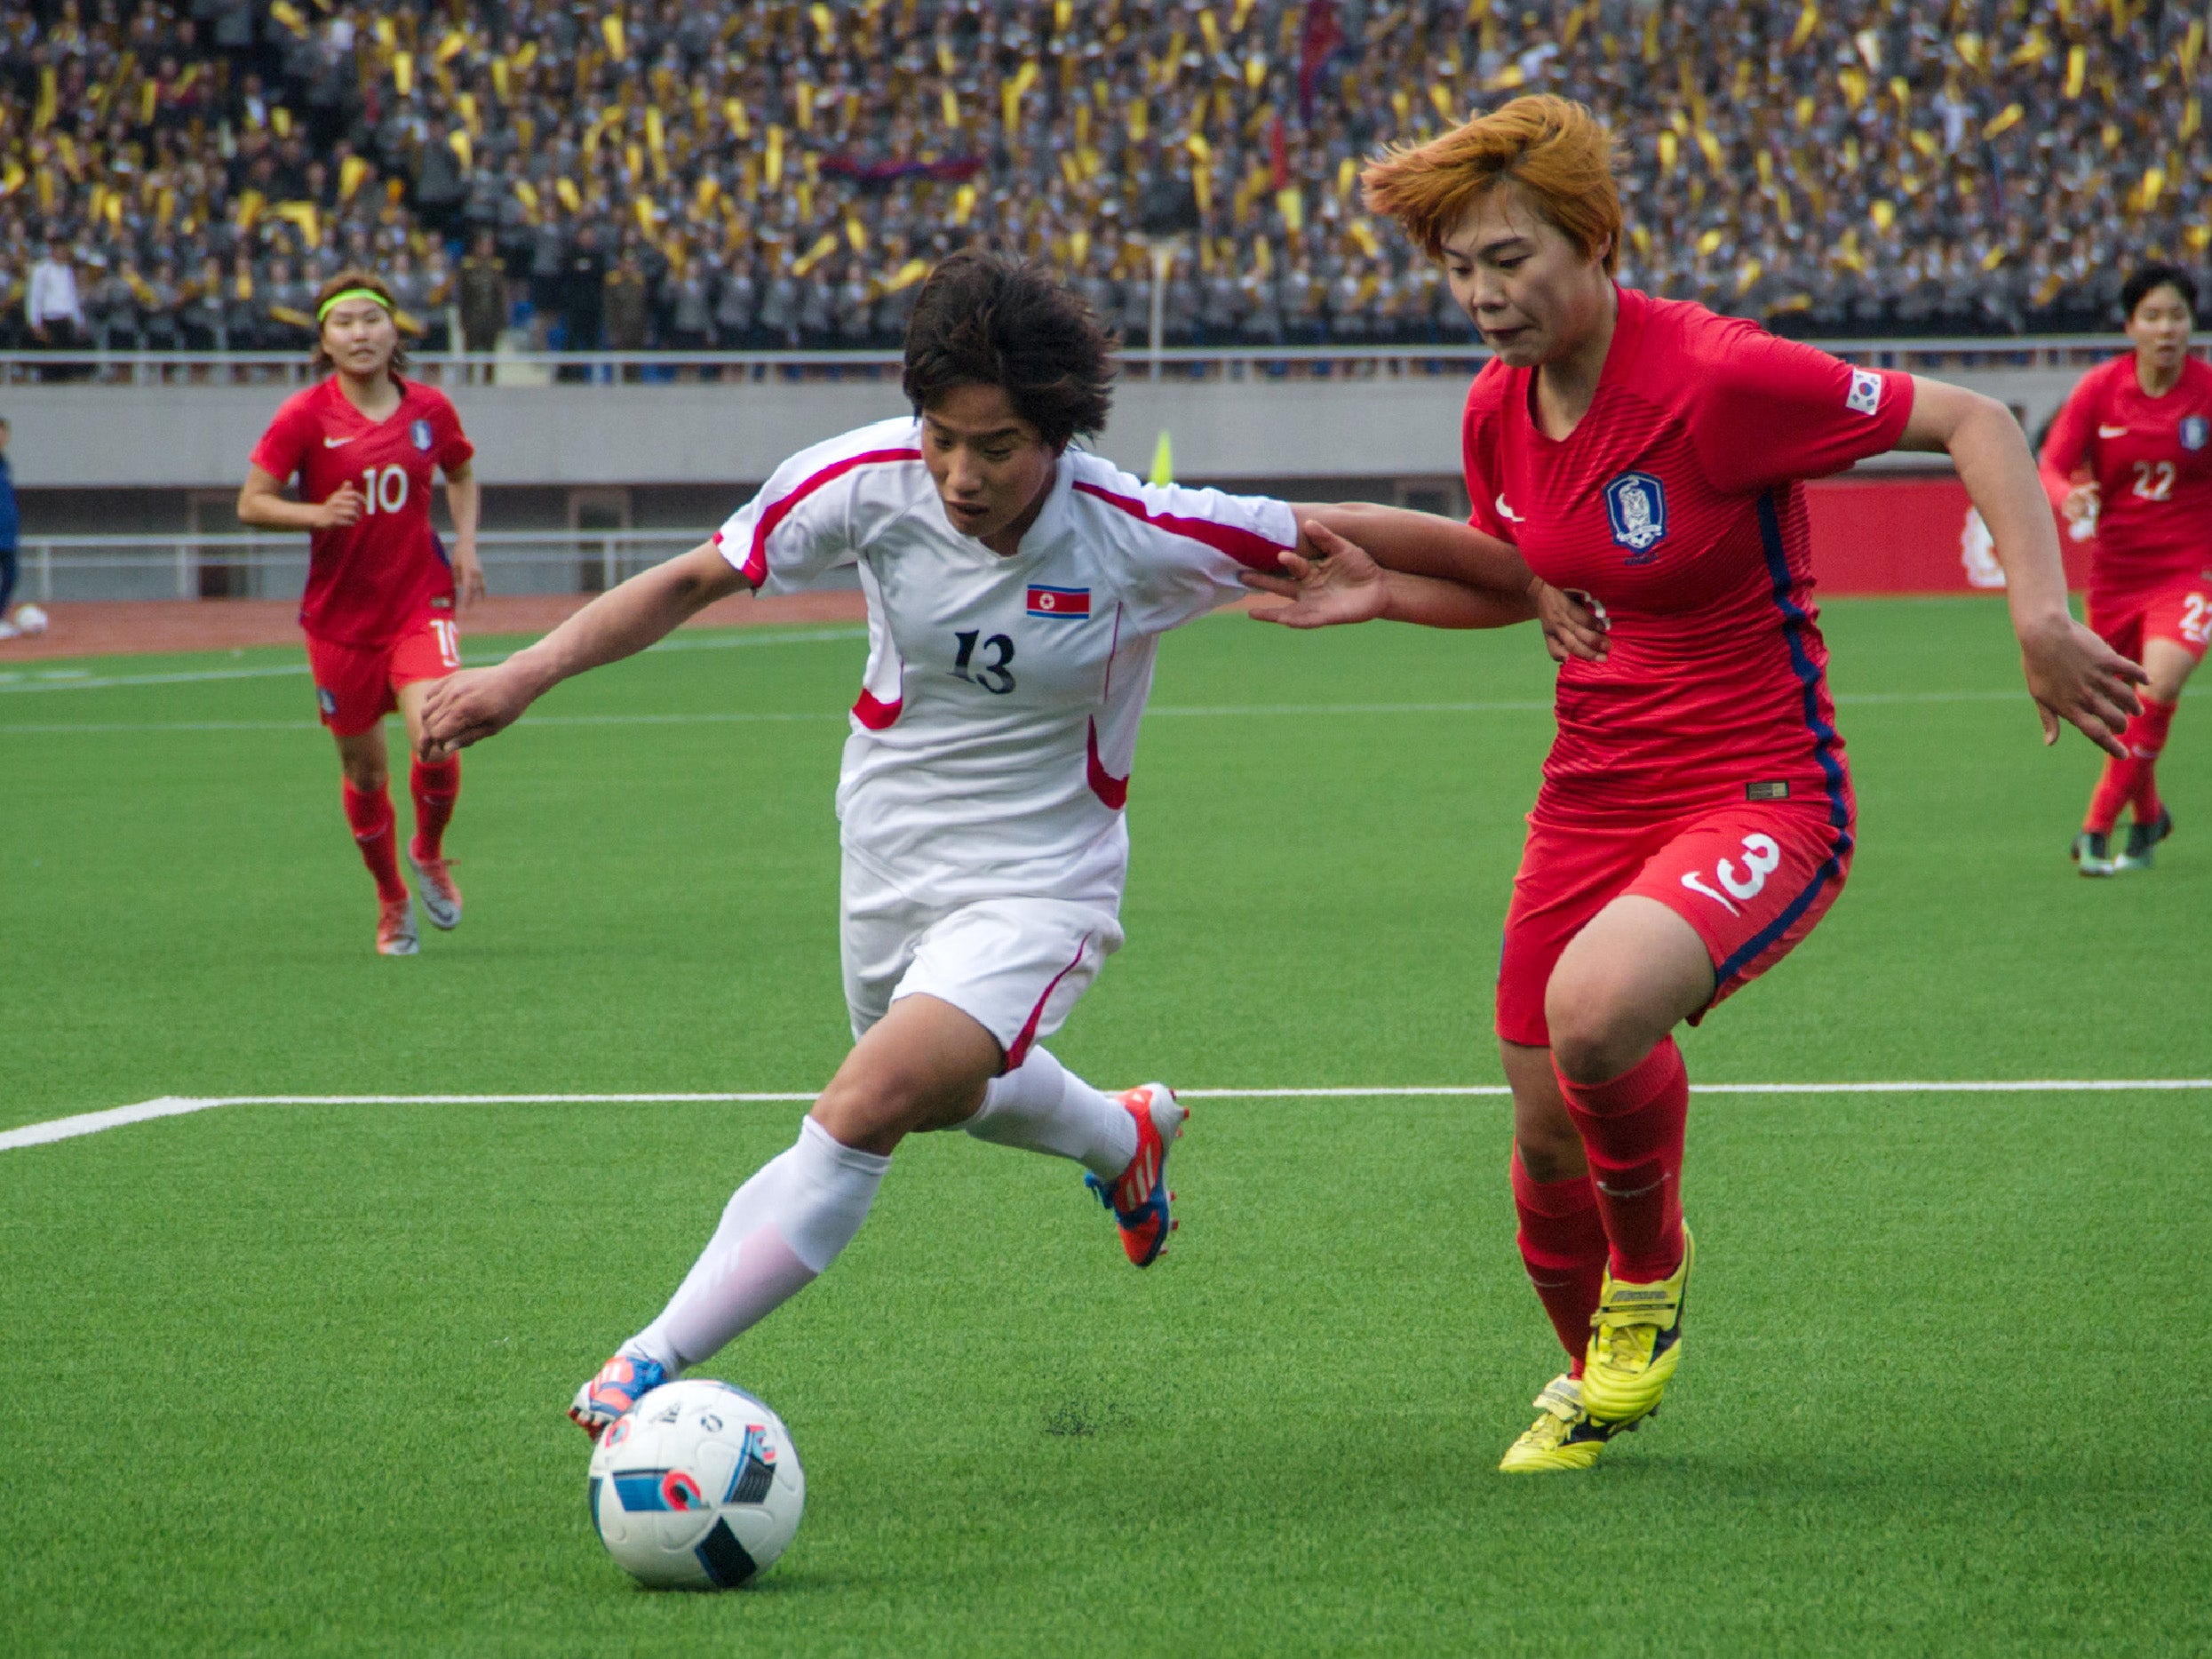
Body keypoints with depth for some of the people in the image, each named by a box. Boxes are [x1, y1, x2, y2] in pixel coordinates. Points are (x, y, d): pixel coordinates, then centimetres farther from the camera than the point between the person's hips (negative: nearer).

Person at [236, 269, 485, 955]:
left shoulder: (429, 409, 1)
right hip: (340, 612, 0)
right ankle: (391, 900, 31)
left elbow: (461, 474, 21)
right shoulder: (305, 417, -7)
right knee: (364, 770, 8)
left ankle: (429, 854, 11)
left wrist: (465, 543, 6)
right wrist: (317, 514, -22)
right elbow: (251, 504, -5)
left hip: (421, 602, 0)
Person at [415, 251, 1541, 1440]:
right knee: (950, 1096, 30)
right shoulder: (869, 481, -19)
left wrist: (1534, 589, -14)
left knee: (869, 1107, -27)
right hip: (887, 859, 5)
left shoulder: (1141, 540, -26)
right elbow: (692, 580, -7)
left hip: (1035, 886, -5)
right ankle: (1124, 1137, 63)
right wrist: (526, 673, -16)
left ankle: (653, 1365, -22)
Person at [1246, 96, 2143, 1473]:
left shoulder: (1718, 377, -20)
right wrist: (1383, 591, 4)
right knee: (1548, 1144, 9)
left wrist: (2042, 613, -26)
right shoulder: (1499, 409, 2)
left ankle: (1651, 1279, -4)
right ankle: (1595, 1382, 40)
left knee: (1595, 1007, -34)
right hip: (1593, 797, 7)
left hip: (1762, 797, -7)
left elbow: (1974, 422, -15)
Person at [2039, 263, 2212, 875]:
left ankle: (2098, 826, -17)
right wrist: (2069, 496, -28)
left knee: (2159, 686, -25)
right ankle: (2148, 815, 41)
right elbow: (2051, 465, -7)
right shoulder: (2100, 389, -6)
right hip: (2116, 568, 3)